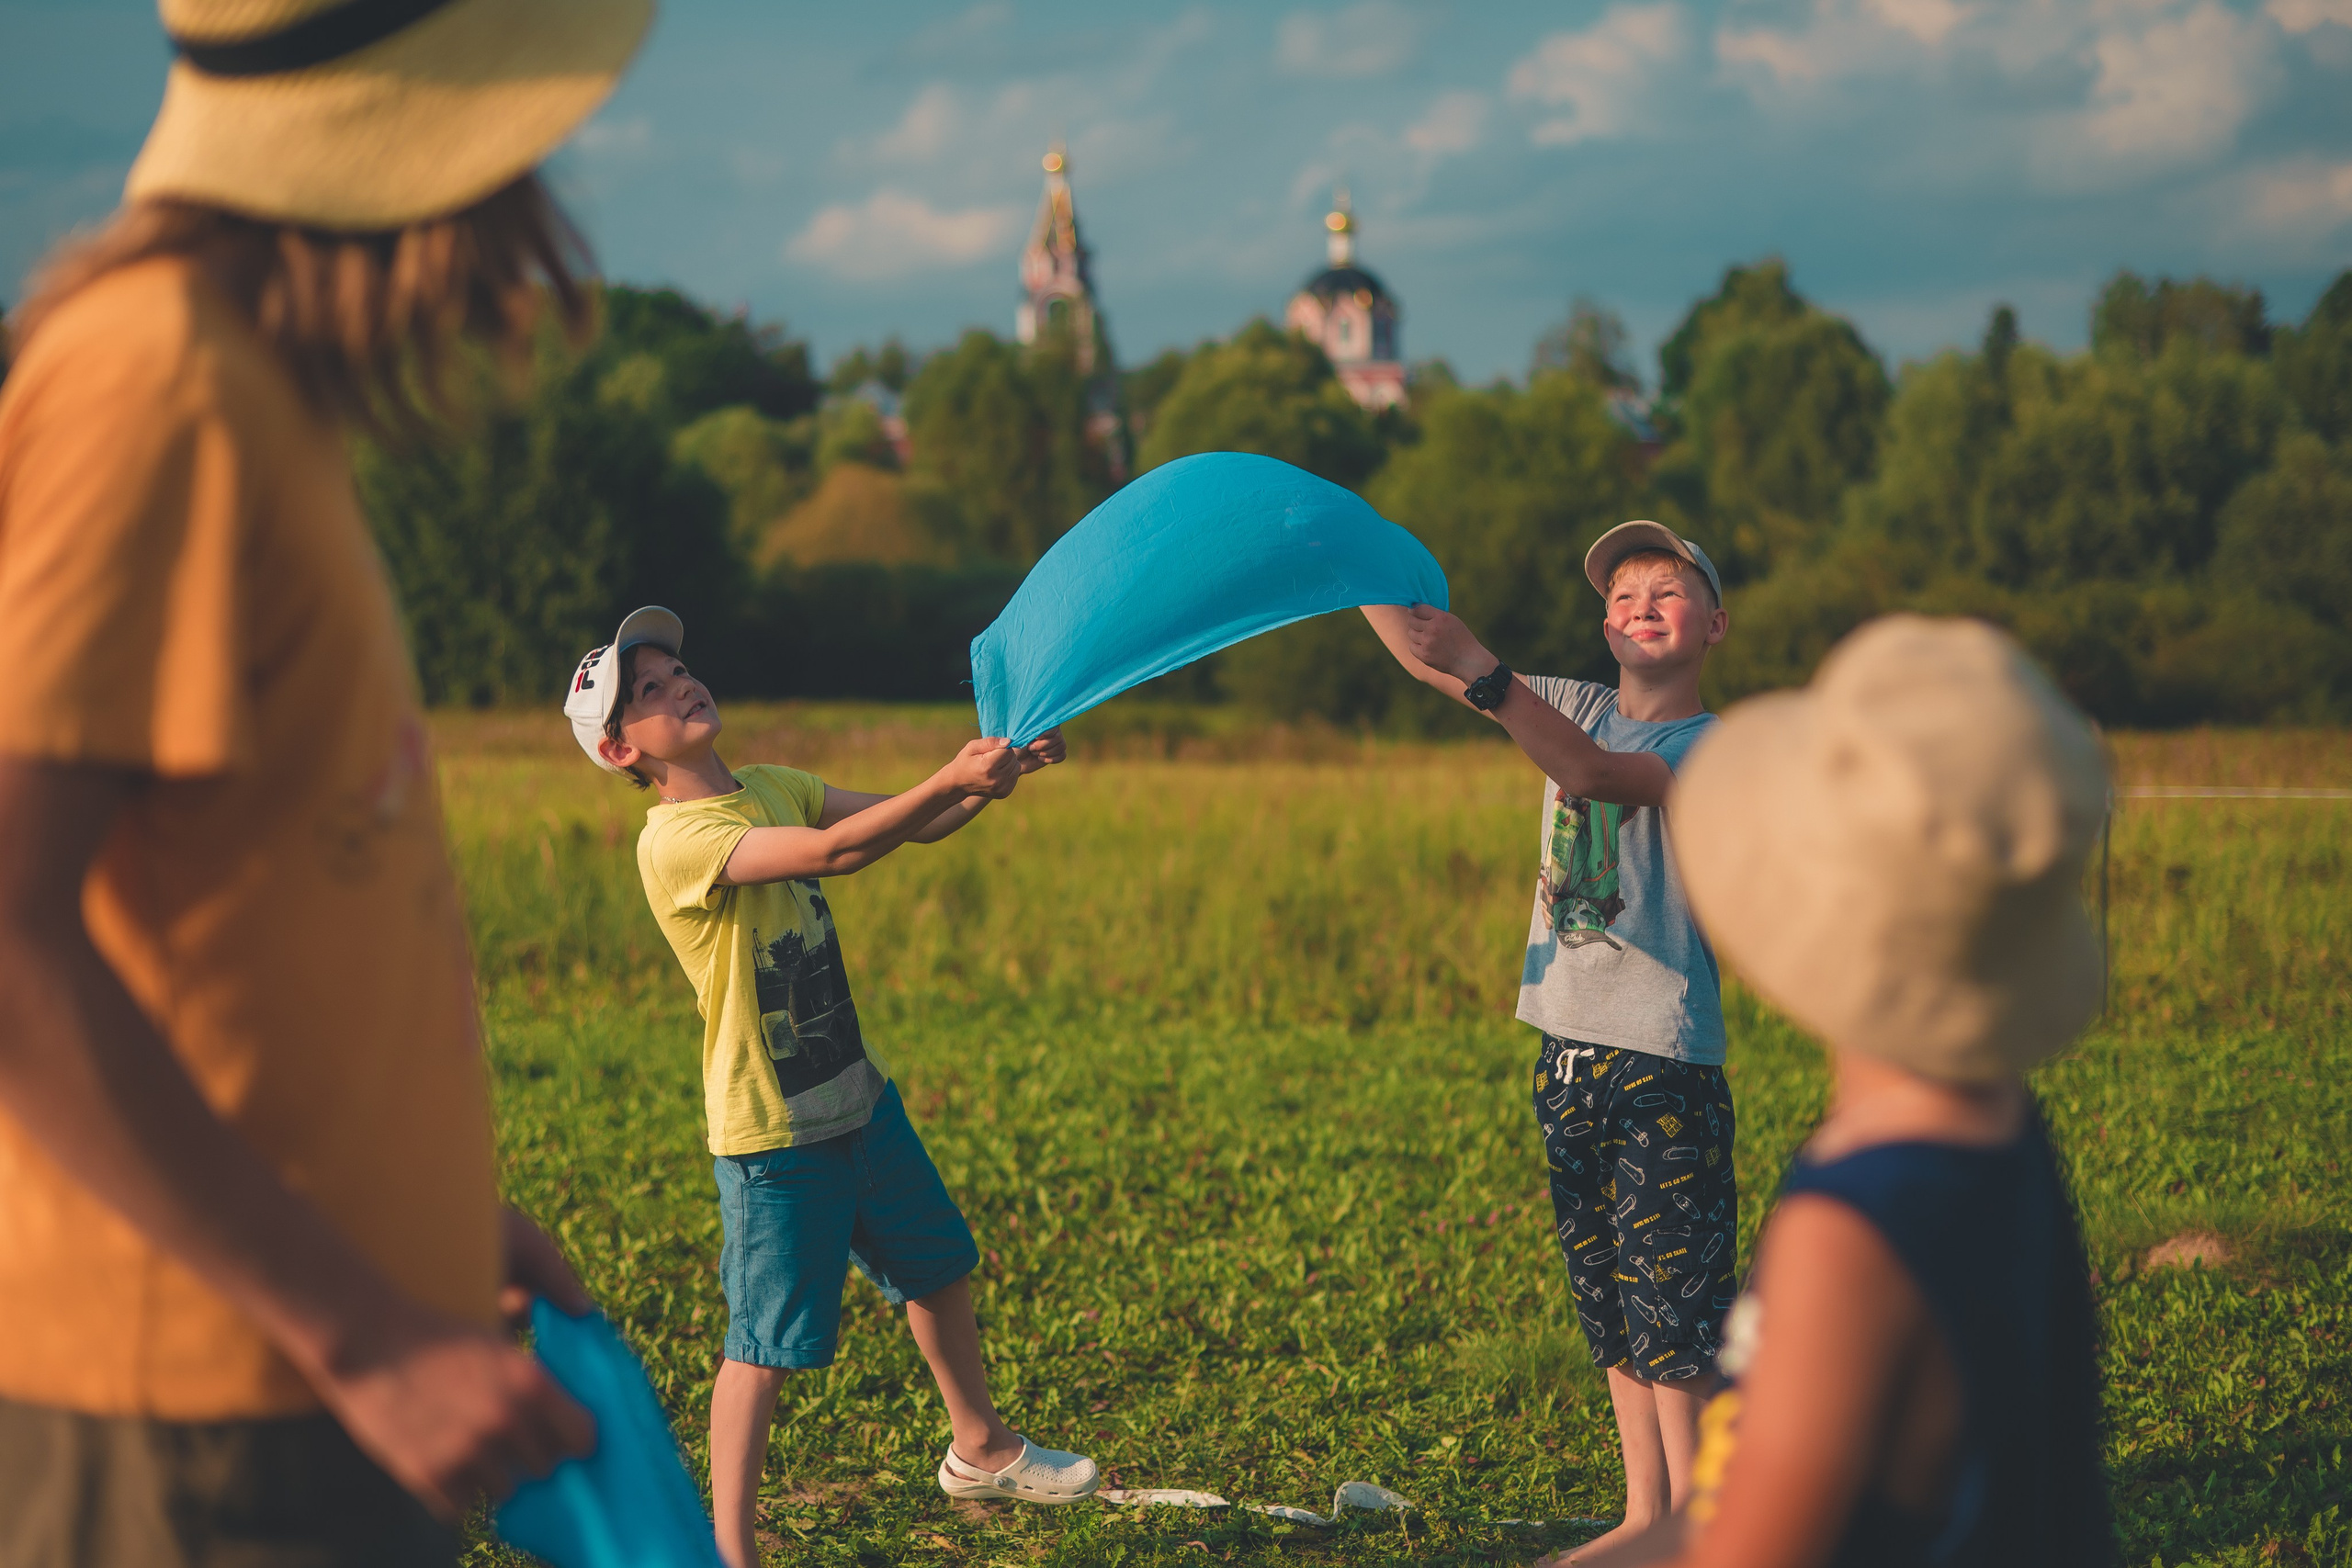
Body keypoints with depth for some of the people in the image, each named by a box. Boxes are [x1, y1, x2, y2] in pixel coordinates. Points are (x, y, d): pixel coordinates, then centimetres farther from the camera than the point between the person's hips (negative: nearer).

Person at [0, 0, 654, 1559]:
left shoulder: (255, 379, 11)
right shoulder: (154, 376, -17)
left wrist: (439, 1216, 17)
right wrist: (367, 1333, -24)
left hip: (297, 1381, 9)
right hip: (201, 1417, -9)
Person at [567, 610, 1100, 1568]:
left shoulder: (771, 787, 4)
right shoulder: (673, 842, -22)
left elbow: (918, 825, 2)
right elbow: (834, 851, -35)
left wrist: (1003, 771, -16)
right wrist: (955, 776, -36)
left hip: (860, 1100, 9)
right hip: (772, 1136, -8)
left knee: (938, 1269, 23)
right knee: (766, 1343, -6)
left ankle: (980, 1450, 43)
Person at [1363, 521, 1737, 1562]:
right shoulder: (1583, 708, 11)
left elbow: (1598, 772, -28)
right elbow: (1419, 652, 7)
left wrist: (1476, 669, -37)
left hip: (1665, 1059, -7)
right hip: (1568, 1049, 7)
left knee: (1673, 1303, -6)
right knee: (1608, 1302, 12)